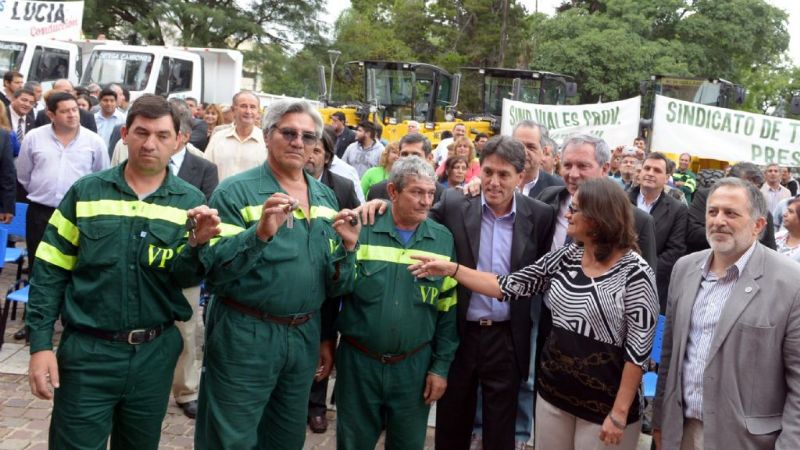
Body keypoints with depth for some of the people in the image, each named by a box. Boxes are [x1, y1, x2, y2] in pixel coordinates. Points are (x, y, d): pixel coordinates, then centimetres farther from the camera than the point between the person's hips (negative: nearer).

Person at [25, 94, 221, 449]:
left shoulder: (190, 201, -1)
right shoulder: (85, 191, -2)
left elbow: (186, 279, -5)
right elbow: (50, 271, -1)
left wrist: (198, 243, -26)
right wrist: (40, 344, -7)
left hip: (155, 353, 2)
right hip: (88, 350, -1)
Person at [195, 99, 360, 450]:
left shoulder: (325, 197, 8)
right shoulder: (235, 191, -10)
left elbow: (335, 283, 10)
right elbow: (212, 271, -19)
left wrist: (346, 247, -10)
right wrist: (260, 233, -32)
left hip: (305, 337, 6)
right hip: (244, 336, -5)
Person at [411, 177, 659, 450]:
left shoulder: (635, 273, -16)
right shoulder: (565, 258, 1)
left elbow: (639, 348, -15)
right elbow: (509, 287, 2)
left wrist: (619, 412, -15)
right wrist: (451, 268, -4)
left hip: (604, 403, -6)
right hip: (553, 390, 6)